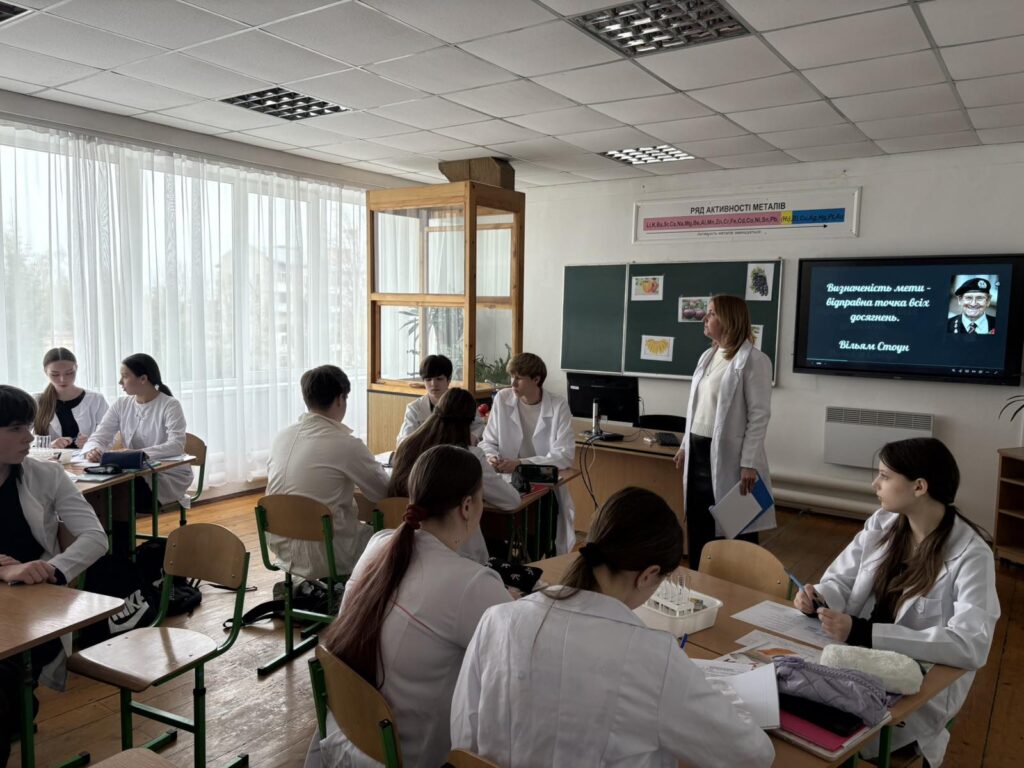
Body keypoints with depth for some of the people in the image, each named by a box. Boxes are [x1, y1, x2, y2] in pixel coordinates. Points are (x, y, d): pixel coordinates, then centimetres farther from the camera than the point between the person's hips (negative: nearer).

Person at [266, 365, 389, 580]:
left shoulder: (282, 436, 0)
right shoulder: (346, 444, -18)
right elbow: (386, 493, -8)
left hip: (281, 548, 7)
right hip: (323, 555, -7)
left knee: (363, 526, 28)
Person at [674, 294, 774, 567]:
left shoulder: (753, 360, -11)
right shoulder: (708, 356, 12)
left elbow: (759, 415, -15)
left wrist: (748, 463, -18)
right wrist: (685, 445, 17)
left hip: (727, 455, -7)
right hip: (698, 451, 8)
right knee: (697, 526, 15)